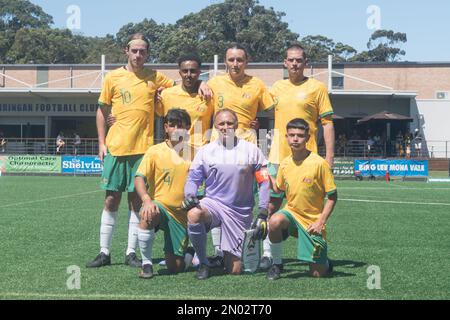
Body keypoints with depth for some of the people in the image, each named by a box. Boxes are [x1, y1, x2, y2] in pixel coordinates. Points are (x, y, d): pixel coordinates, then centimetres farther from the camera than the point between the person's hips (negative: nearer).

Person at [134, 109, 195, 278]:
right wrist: (146, 200, -28)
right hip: (160, 206, -1)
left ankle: (192, 253, 35)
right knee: (147, 216, -39)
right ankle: (146, 264, -19)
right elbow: (139, 178, -10)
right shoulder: (155, 151, -2)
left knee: (175, 267, -3)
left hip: (182, 214, 1)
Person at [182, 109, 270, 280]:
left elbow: (264, 182, 1)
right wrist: (189, 195, -19)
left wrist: (262, 215, -6)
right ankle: (203, 263, -15)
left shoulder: (251, 150, 1)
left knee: (234, 270, -2)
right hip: (213, 203, 0)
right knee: (194, 214, -38)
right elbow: (193, 179, 4)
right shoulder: (205, 151, 3)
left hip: (240, 212, 0)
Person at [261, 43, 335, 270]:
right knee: (271, 205, 1)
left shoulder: (317, 88, 1)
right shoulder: (277, 87, 12)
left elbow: (327, 123, -1)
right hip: (278, 156, 3)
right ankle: (267, 253, 9)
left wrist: (329, 156, -7)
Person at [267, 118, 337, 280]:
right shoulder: (285, 163, 0)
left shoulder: (319, 163, -14)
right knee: (275, 221, -34)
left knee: (318, 273, -5)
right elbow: (278, 188, 18)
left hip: (313, 220, -3)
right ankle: (277, 264, -11)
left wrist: (321, 221, -16)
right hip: (291, 212, 3)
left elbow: (332, 196, -9)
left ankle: (325, 262, 33)